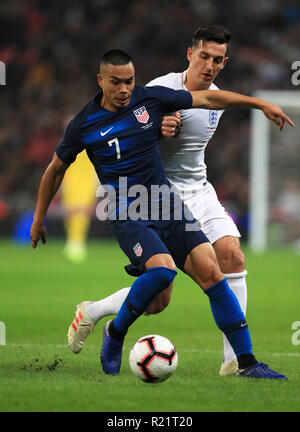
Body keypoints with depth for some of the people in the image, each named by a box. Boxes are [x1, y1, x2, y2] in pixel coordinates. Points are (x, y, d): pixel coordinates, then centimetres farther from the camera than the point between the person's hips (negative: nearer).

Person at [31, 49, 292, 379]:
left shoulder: (150, 98, 2)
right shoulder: (83, 125, -2)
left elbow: (207, 99, 9)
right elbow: (56, 169, 12)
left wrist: (260, 103, 5)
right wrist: (38, 219, 19)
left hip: (166, 204, 3)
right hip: (126, 214, -3)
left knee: (211, 272, -11)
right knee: (162, 269, -30)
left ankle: (247, 362, -8)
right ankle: (115, 333, -5)